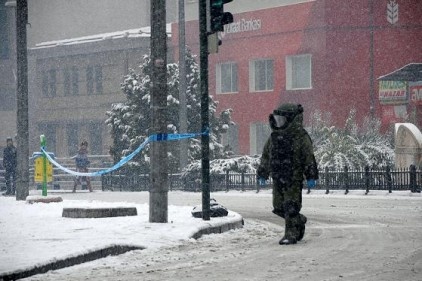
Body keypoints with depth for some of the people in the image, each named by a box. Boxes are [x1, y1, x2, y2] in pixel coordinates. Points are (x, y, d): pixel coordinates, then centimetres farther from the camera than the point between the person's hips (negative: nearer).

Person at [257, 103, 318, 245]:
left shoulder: (301, 136, -8)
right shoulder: (274, 136, 11)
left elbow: (309, 157, -9)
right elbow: (266, 156, 19)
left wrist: (311, 176, -12)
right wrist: (262, 174, 18)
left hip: (294, 179, -7)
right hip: (278, 179, 7)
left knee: (291, 208, -8)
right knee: (279, 207, 9)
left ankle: (291, 234, -2)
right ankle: (300, 221, 31)